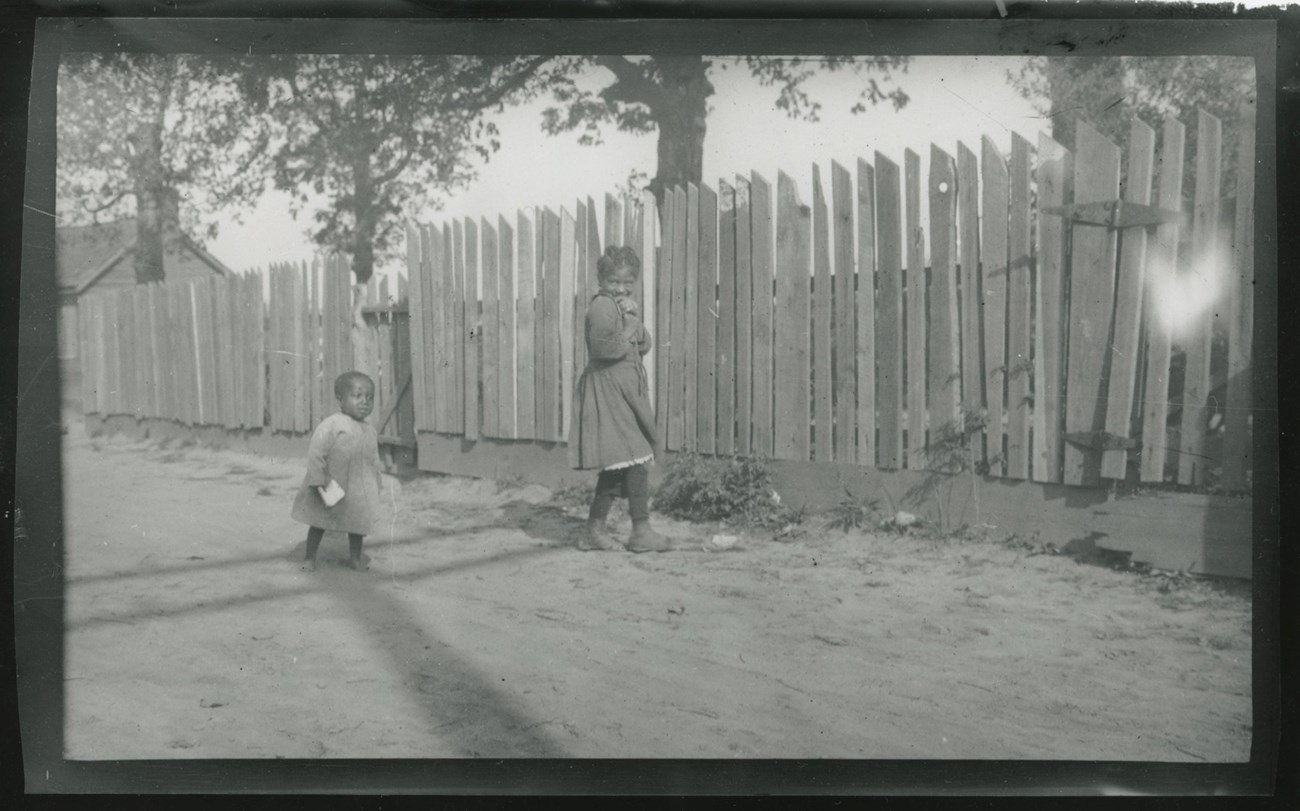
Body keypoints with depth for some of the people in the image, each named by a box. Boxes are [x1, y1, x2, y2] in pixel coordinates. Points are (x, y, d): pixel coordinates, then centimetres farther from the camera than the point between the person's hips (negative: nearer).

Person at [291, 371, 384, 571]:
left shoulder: (370, 431, 3)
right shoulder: (330, 426, -18)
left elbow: (374, 463, 11)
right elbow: (315, 454, -19)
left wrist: (374, 491, 12)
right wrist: (319, 482, -22)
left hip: (357, 492, 5)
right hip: (330, 489, -5)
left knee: (359, 523, 15)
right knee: (319, 524, 11)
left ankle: (355, 556, 37)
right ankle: (310, 557, 27)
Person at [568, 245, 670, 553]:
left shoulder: (621, 305, 19)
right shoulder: (601, 305, -12)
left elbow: (644, 345, 13)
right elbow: (607, 347, -26)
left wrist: (633, 317, -4)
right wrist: (631, 325, -8)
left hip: (625, 390, 10)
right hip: (609, 389, -10)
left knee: (617, 465, 11)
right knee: (636, 459, -7)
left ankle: (595, 530, 17)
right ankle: (641, 531, 0)